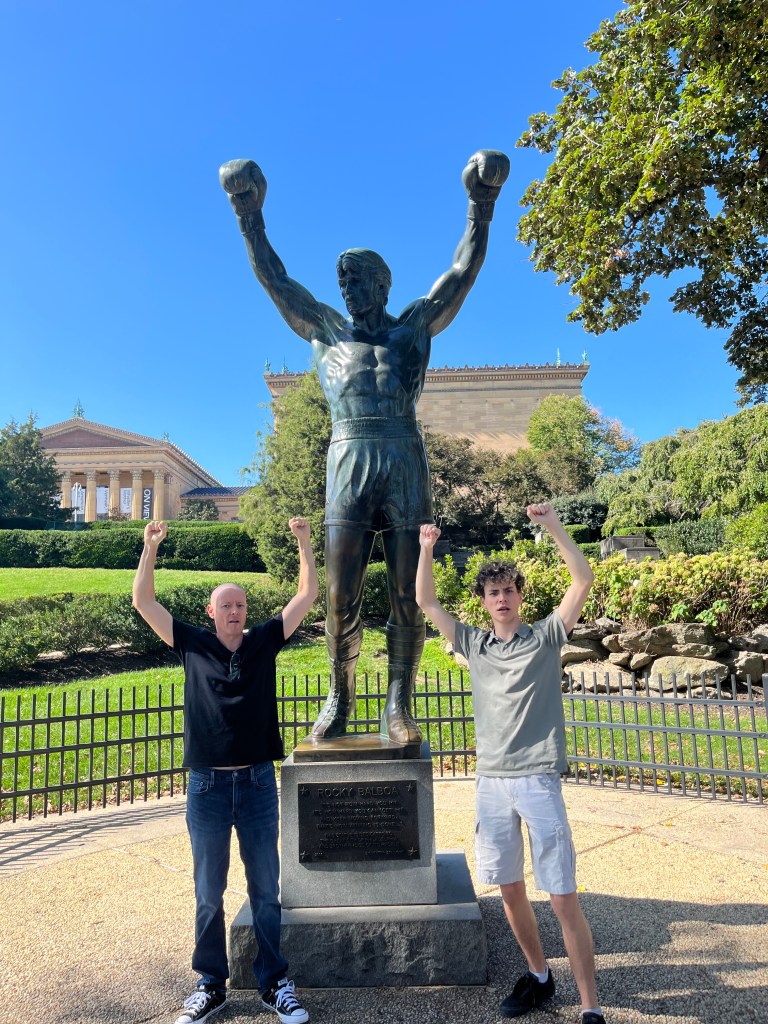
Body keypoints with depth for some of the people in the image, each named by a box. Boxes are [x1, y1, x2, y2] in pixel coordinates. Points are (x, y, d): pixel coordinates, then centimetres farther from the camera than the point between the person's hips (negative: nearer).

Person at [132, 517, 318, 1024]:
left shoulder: (264, 642, 1)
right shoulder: (193, 644, 1)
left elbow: (308, 594, 0)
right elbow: (143, 601, -1)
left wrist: (304, 541, -6)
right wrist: (151, 547, -8)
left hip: (258, 782, 0)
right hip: (207, 786, 0)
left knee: (266, 889, 11)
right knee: (209, 893, 14)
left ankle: (275, 982, 27)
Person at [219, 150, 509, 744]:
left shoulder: (415, 327, 19)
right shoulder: (327, 331, 22)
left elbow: (464, 271, 16)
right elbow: (273, 278, 22)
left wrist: (481, 207, 11)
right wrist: (250, 219, 18)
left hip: (405, 461, 0)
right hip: (349, 461, 1)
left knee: (408, 596, -2)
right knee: (341, 596, -4)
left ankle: (398, 707, 6)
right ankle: (339, 697, 12)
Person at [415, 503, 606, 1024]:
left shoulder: (545, 636, 0)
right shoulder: (474, 643, 8)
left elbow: (583, 580, -9)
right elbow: (425, 600, 7)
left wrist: (553, 526, -17)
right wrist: (426, 548, -3)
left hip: (539, 781, -3)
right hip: (492, 782, 4)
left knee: (563, 897, -1)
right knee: (510, 888, 14)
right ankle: (539, 976, 35)